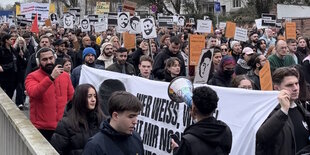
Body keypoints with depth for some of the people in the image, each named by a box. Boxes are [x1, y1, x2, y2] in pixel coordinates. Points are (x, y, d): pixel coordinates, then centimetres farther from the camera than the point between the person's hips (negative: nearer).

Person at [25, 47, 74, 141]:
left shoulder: (65, 75, 7)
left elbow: (72, 98, 15)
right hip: (42, 129, -3)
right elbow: (33, 93, -27)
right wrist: (51, 78, -34)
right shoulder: (32, 77, -6)